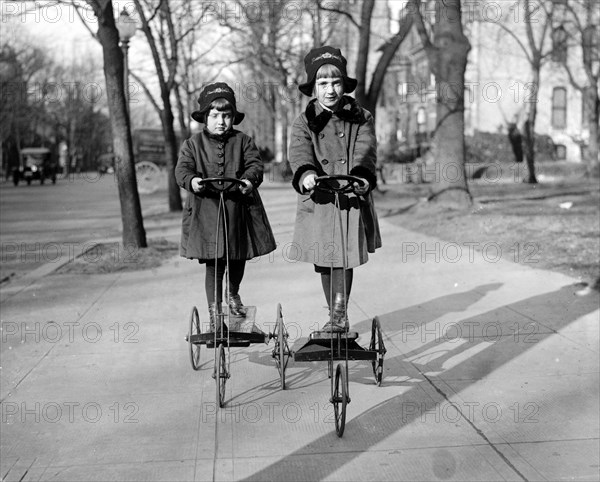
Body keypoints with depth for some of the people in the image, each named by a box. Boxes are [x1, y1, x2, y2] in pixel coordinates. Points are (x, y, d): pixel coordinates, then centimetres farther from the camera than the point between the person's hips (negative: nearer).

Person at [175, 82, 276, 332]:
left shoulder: (243, 141, 7)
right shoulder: (193, 144, 5)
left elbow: (255, 164, -4)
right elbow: (182, 168, -4)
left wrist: (249, 179, -27)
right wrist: (191, 181, -28)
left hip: (239, 210, 2)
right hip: (206, 211, -2)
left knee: (238, 260, 15)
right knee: (213, 265, -1)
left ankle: (233, 295, 44)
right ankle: (215, 314, 11)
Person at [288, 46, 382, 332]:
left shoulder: (362, 119, 5)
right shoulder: (304, 123, 5)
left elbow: (365, 151, -11)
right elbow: (299, 152, -13)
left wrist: (362, 177, -32)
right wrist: (306, 173, -35)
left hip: (352, 200, -1)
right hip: (318, 202, 1)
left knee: (345, 258, -8)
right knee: (324, 262, 8)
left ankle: (339, 314, 3)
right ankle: (336, 315, 24)